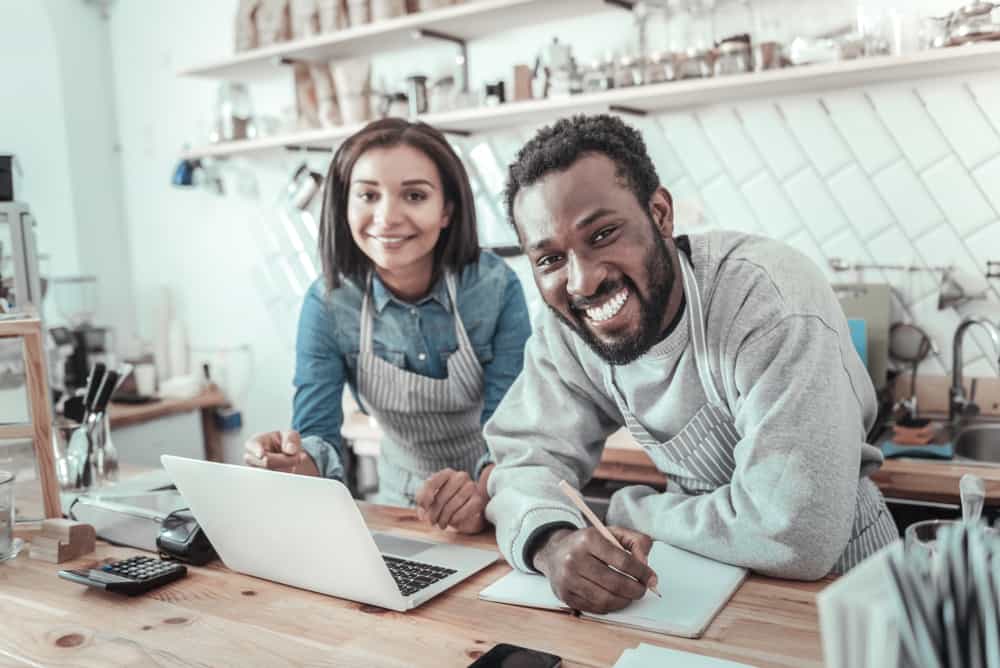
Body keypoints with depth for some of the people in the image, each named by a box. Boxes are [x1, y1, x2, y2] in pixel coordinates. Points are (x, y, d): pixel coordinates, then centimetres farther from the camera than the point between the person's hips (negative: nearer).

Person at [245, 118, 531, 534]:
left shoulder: (496, 287, -15)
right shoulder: (327, 303, -10)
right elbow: (318, 432, -13)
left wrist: (482, 492, -37)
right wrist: (300, 463, -36)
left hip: (498, 499, -1)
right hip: (402, 504, 2)